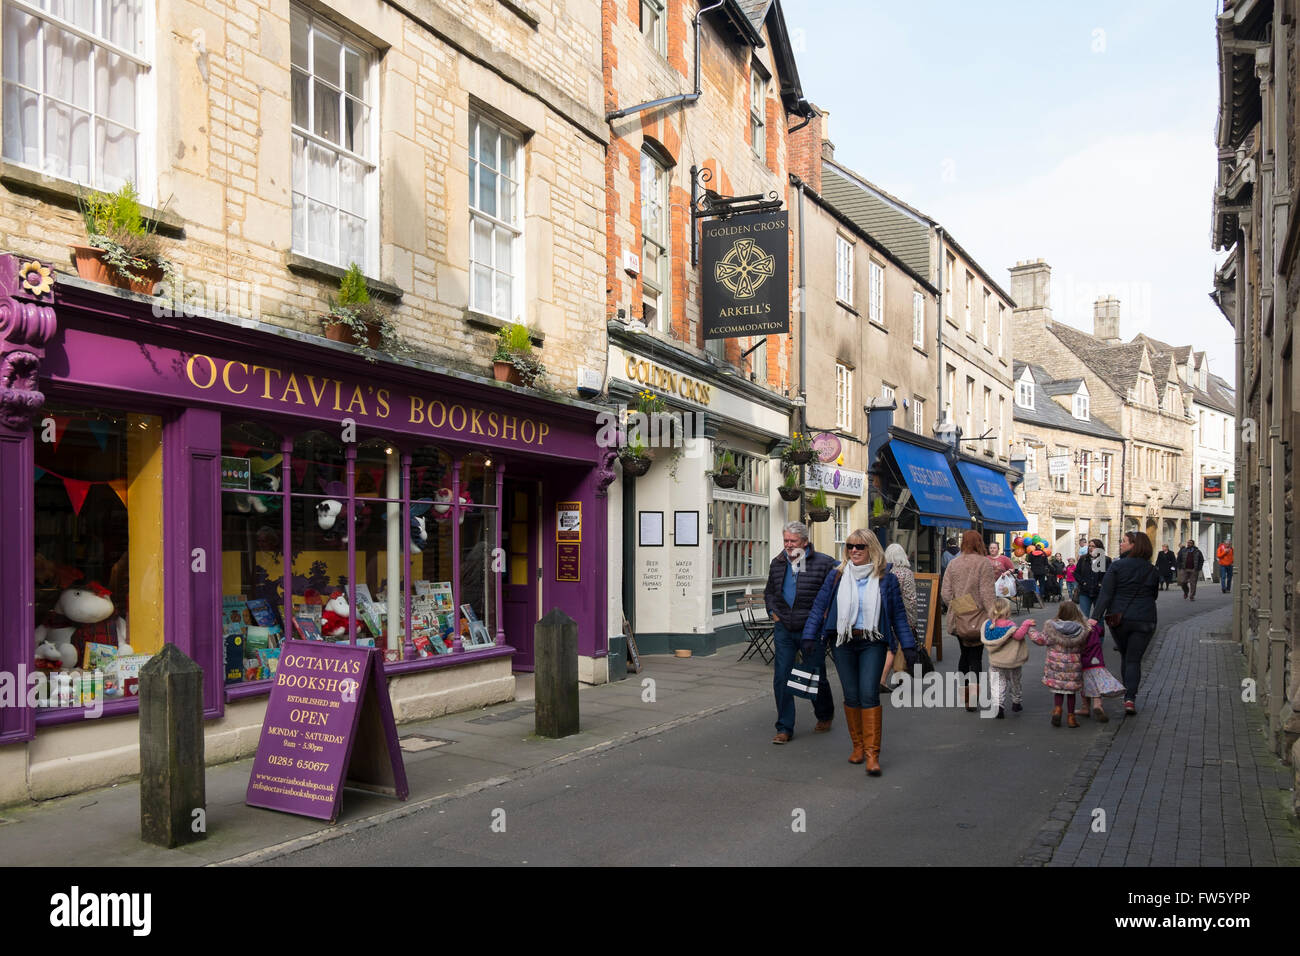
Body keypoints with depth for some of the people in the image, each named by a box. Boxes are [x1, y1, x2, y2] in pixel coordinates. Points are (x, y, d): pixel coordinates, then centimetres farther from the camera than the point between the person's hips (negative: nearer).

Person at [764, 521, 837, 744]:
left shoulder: (824, 563, -9)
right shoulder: (777, 563, 9)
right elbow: (769, 591, 25)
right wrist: (772, 612, 11)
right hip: (784, 631, 4)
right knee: (781, 679, -1)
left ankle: (824, 716, 36)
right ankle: (785, 728, 8)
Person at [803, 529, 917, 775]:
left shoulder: (886, 579, 3)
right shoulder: (836, 577, 6)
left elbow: (899, 615, 6)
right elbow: (819, 607, 7)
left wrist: (908, 646, 2)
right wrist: (809, 637, 0)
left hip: (873, 644, -2)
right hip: (843, 644, 2)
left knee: (869, 695, -11)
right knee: (851, 696, 6)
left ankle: (872, 753, -8)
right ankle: (858, 746, 21)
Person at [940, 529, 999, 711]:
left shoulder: (953, 563, 5)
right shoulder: (984, 563, -8)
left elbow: (945, 593, 3)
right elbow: (987, 593, -14)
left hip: (958, 619, 4)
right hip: (977, 617, -4)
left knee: (965, 653, 18)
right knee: (976, 656, 1)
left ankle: (965, 693, 21)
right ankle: (973, 689, -18)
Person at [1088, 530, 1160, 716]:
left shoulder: (1117, 566, -7)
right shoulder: (1151, 570, 3)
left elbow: (1105, 593, -14)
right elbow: (1154, 595, 15)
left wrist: (1095, 616, -17)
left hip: (1119, 618, -1)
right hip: (1144, 620, 1)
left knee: (1125, 657, 18)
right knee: (1134, 659, 1)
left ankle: (1127, 693, 28)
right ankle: (1130, 698, -12)